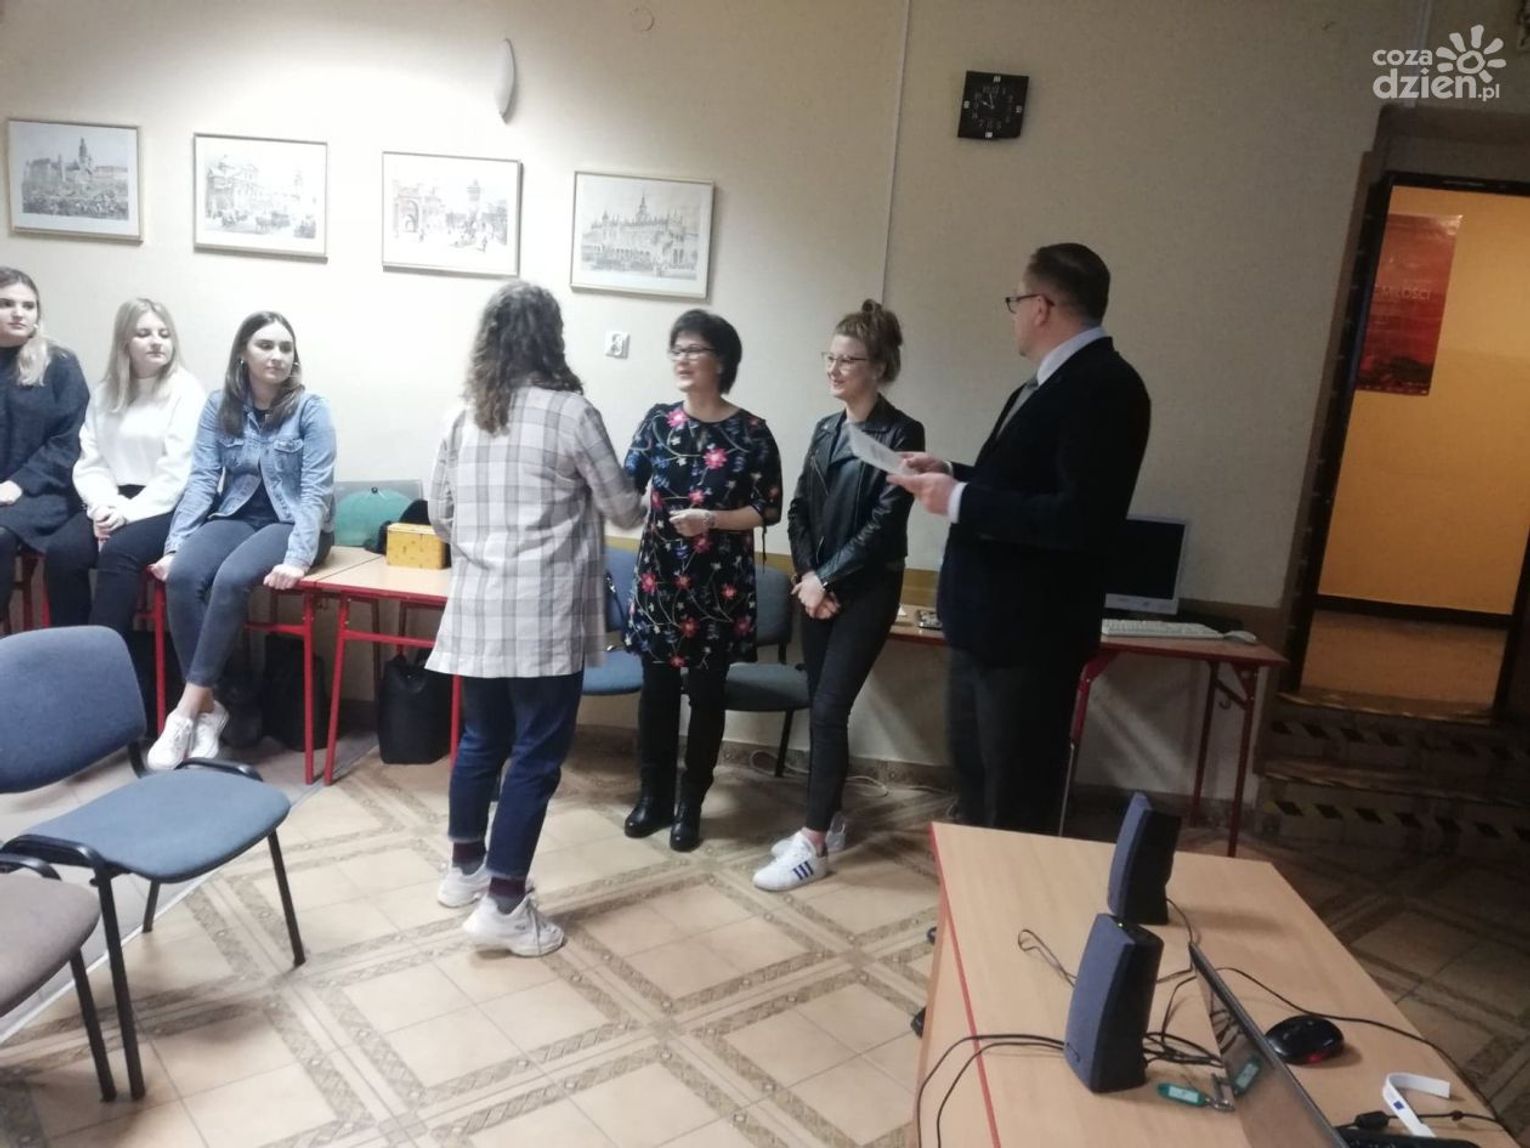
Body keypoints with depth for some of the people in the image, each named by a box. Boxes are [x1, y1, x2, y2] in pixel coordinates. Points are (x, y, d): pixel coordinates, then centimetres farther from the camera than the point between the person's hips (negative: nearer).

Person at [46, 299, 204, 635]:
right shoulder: (104, 393, 15)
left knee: (118, 552, -32)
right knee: (60, 550, -20)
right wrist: (104, 505, -10)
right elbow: (90, 463, 9)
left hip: (166, 507, -5)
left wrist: (129, 512, -16)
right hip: (114, 505, 5)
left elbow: (178, 472, -12)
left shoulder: (186, 391, -3)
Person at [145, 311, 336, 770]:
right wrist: (175, 544, -15)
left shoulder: (310, 408, -8)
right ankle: (208, 706, -16)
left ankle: (189, 707, -21)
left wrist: (297, 558, -27)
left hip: (292, 522, -4)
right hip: (236, 516, 4)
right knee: (180, 576, -26)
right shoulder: (219, 405, 3)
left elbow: (315, 490, -15)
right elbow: (202, 479, -2)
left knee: (231, 578, -32)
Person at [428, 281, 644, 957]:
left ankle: (465, 868, 33)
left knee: (481, 738, 19)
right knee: (537, 752, 2)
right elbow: (624, 509, -2)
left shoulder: (464, 415, 6)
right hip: (545, 615, -6)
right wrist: (639, 503, 20)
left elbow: (439, 515, 12)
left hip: (476, 609, 6)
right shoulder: (571, 412, -9)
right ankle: (503, 904, 5)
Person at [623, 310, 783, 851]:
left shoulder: (751, 432, -5)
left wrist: (713, 519, -18)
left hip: (721, 584, -2)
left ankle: (690, 804, 22)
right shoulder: (659, 420, 3)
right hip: (660, 577, 2)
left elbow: (768, 509, -5)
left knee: (706, 692, 7)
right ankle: (653, 796, 25)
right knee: (657, 687, 9)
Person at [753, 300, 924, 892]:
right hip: (818, 587, 6)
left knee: (829, 710, -7)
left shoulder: (902, 434, -9)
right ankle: (827, 819, 26)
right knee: (820, 709, 11)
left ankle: (814, 843, 2)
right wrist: (807, 575, -5)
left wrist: (827, 579, -13)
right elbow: (799, 509, 9)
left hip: (866, 591, -6)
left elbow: (884, 524, -15)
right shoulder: (826, 429, 10)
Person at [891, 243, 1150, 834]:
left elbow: (1083, 519, -29)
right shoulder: (1051, 382, 12)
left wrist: (960, 501, -23)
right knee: (975, 779, 23)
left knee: (1017, 805, 4)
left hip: (1030, 631, -10)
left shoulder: (1105, 386, -20)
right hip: (986, 620, 10)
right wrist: (949, 475, 7)